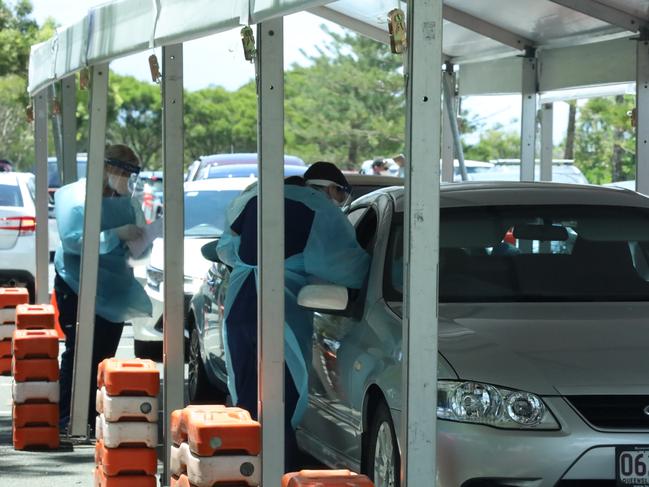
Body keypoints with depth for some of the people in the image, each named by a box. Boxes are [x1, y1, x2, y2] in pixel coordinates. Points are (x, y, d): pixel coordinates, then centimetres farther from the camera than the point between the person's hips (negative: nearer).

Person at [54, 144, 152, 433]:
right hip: (77, 287, -5)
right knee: (78, 351, -10)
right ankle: (65, 419, -6)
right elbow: (72, 239, -19)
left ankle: (95, 419, 11)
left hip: (114, 290, 5)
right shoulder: (73, 195, -6)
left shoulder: (127, 202, 10)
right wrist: (116, 234, -23)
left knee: (105, 355, 5)